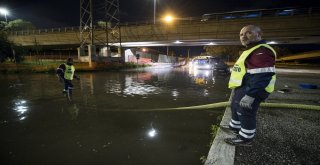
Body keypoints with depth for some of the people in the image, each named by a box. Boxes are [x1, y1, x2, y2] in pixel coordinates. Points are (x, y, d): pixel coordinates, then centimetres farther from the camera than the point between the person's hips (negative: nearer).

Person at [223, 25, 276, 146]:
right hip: (242, 89, 11)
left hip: (249, 91, -11)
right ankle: (235, 127, 41)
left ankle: (245, 138, 18)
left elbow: (261, 76, -28)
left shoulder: (262, 51, -19)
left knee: (246, 113, 1)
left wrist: (250, 95, -31)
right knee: (235, 108, 23)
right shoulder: (251, 50, 17)